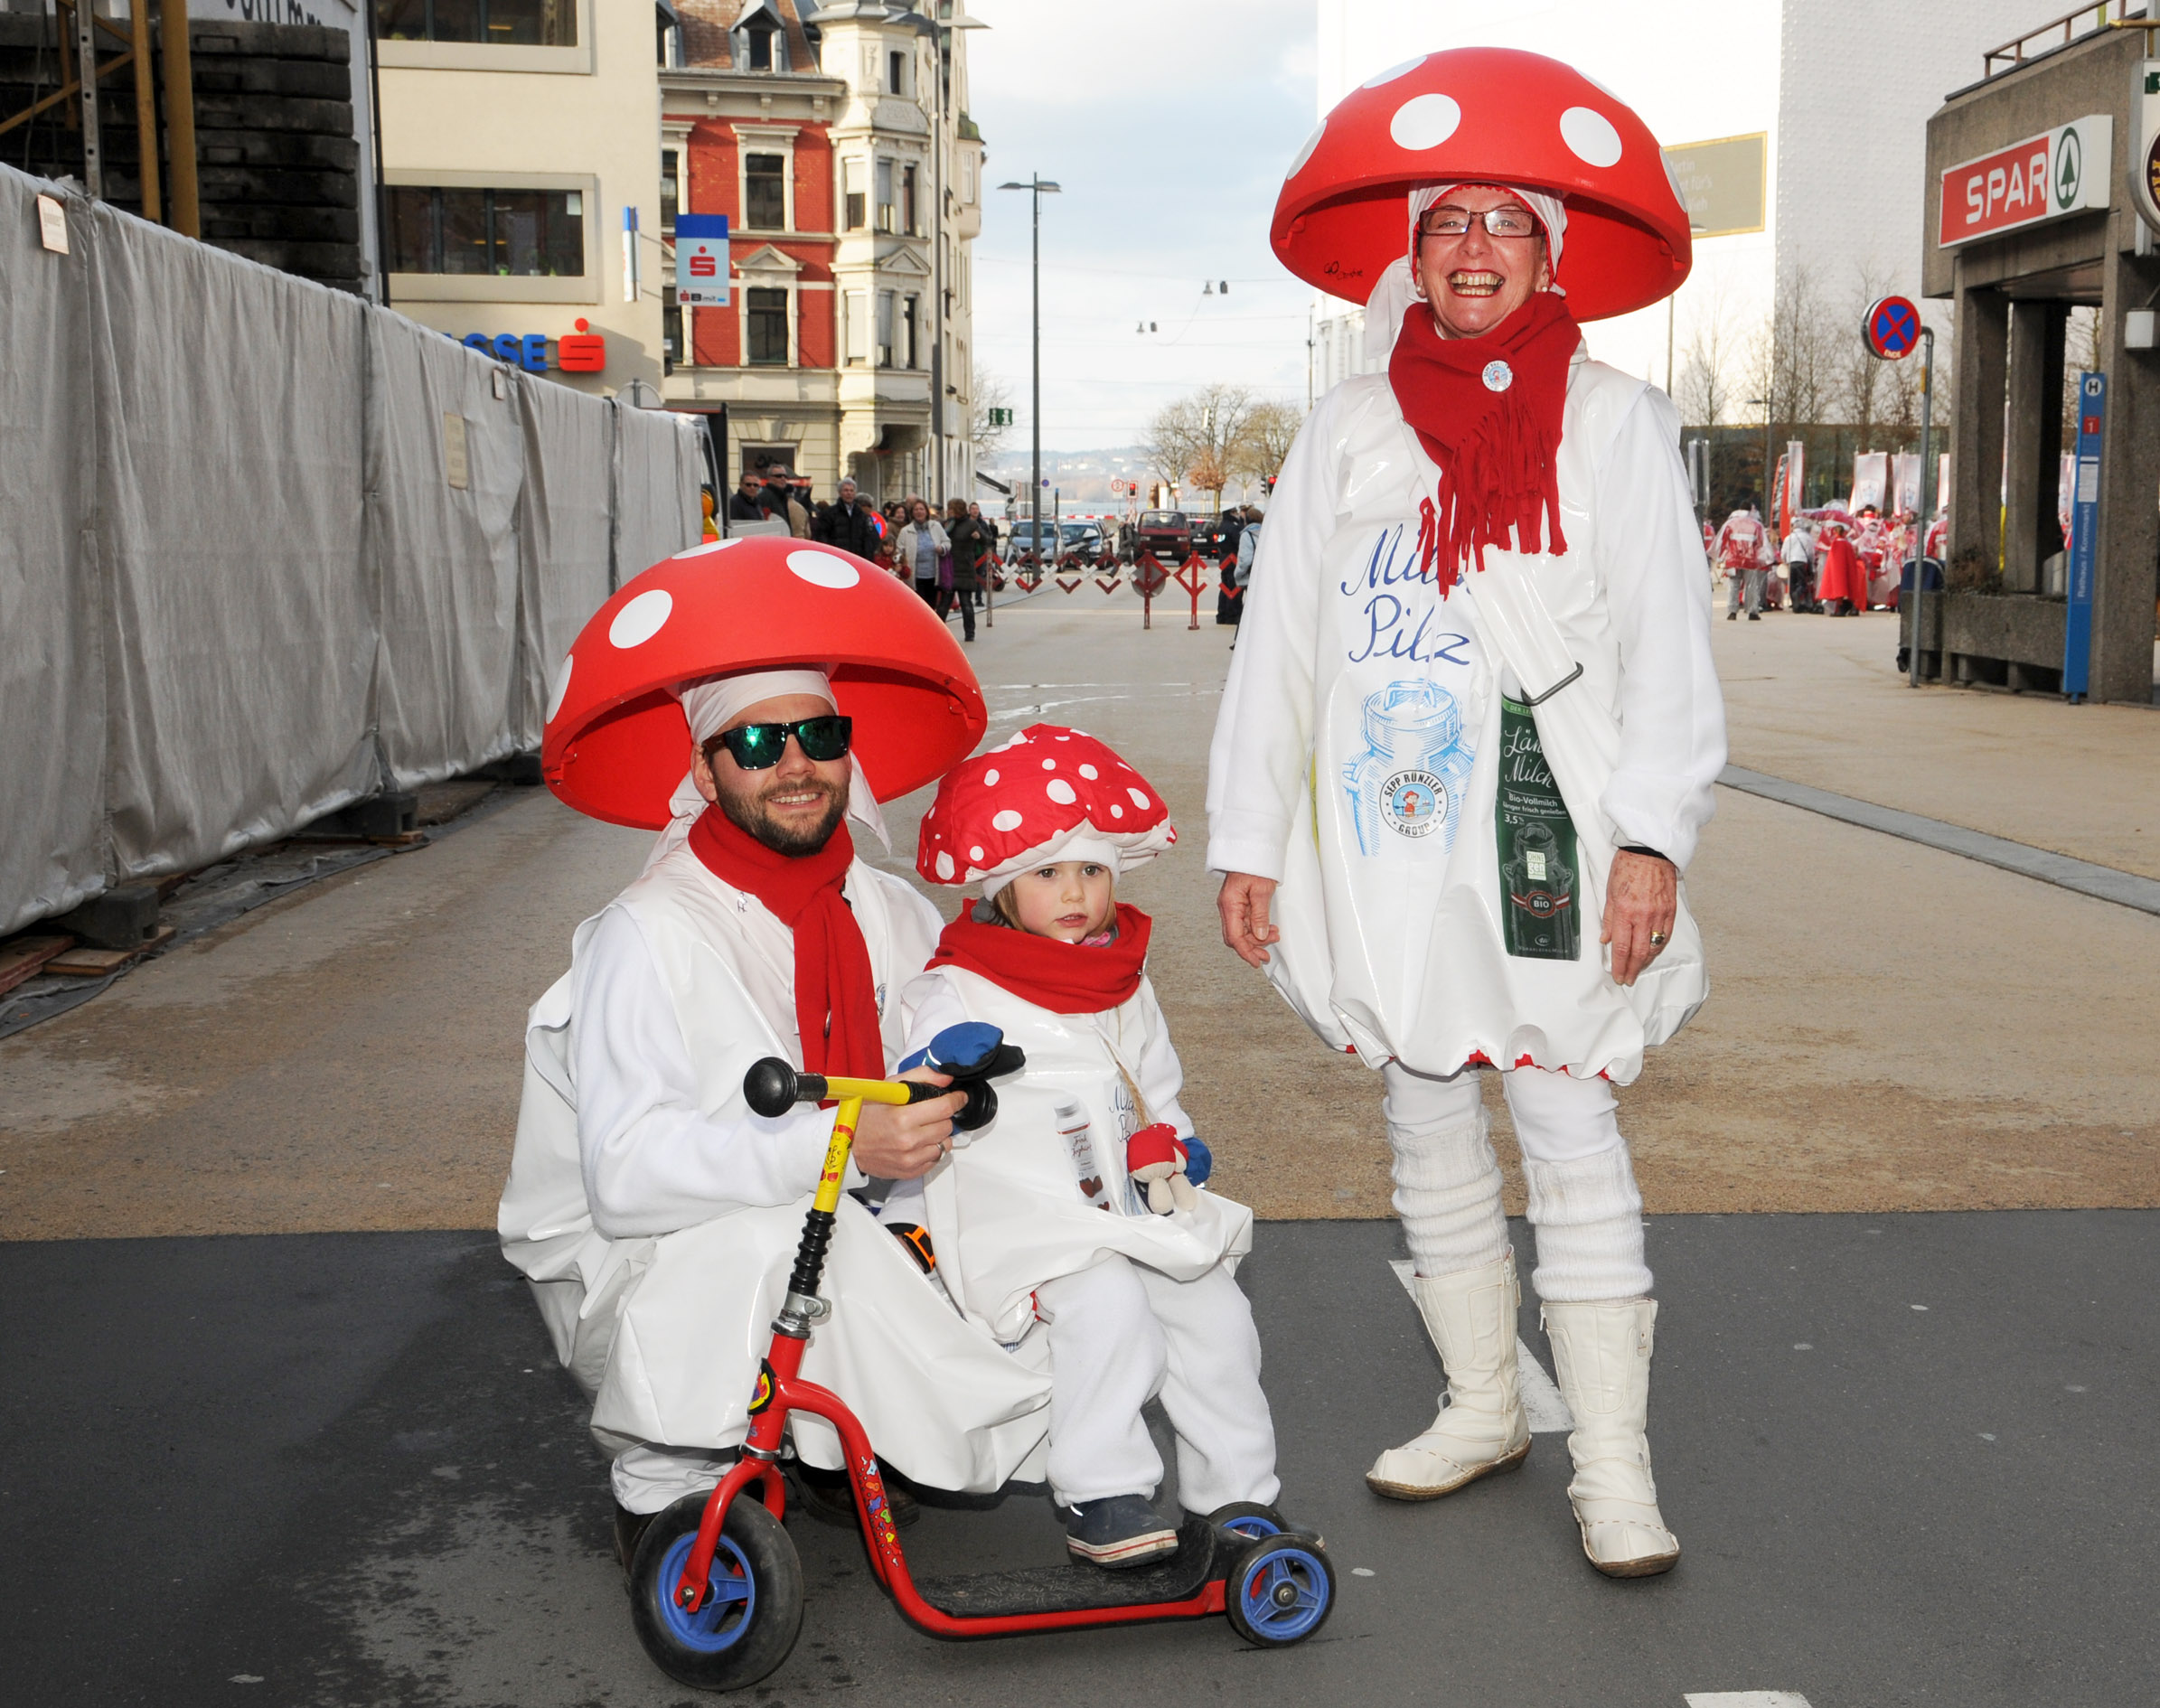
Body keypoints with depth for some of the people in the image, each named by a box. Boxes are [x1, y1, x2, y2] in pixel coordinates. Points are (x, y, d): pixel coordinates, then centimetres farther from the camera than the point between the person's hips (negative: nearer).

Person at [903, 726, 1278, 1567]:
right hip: (1028, 1231, -5)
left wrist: (1168, 1147, 12)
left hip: (1133, 1216, 6)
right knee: (1106, 1304, -29)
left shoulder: (1125, 987, 15)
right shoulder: (954, 995, -4)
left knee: (1213, 1307, -8)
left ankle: (1237, 1494, 9)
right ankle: (1102, 1497, -16)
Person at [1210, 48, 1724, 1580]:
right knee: (1428, 1128, 12)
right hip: (1386, 842, 4)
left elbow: (1665, 648, -1)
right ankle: (1484, 1408, 28)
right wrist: (1248, 843, 6)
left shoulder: (1617, 424, 4)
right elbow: (1277, 647, 10)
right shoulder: (1345, 434, 11)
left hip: (1540, 825, -3)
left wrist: (1654, 837, -11)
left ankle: (1614, 1463, 4)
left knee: (1572, 1129, -5)